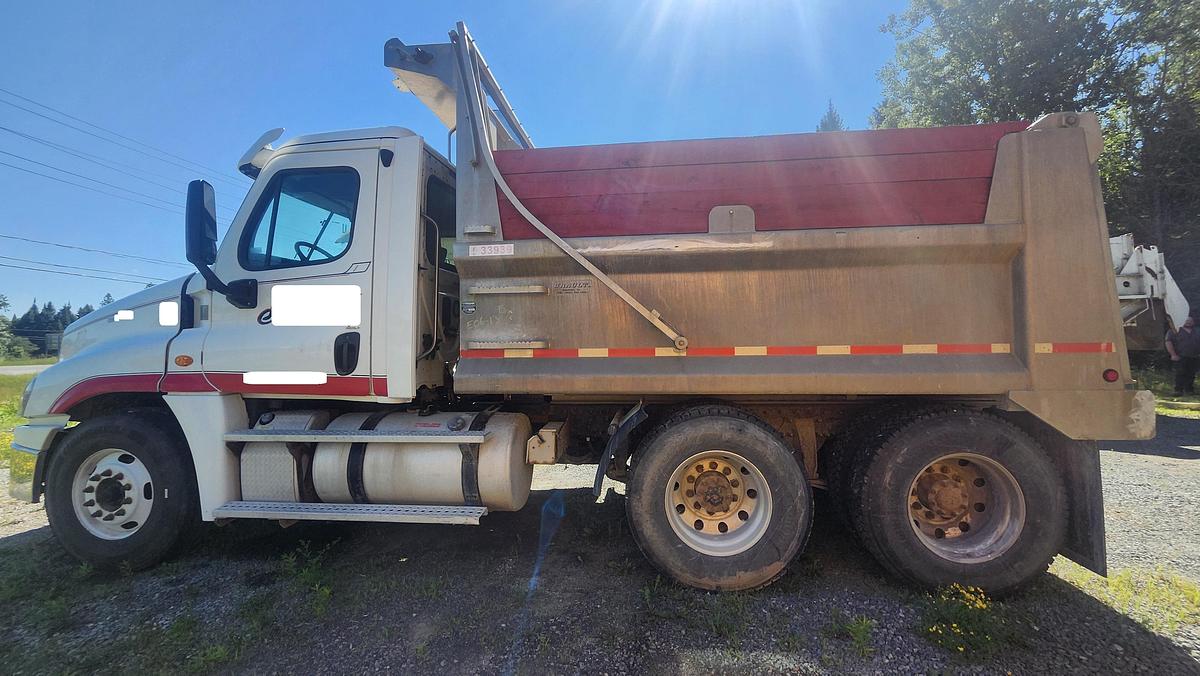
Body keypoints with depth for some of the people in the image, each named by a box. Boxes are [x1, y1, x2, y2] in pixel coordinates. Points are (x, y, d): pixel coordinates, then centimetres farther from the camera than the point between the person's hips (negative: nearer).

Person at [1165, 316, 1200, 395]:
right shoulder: (1176, 331, 2)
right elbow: (1168, 342, -7)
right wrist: (1173, 354, -14)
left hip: (1194, 359, 4)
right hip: (1180, 358, -4)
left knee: (1191, 375, 7)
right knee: (1180, 374, -8)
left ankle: (1189, 390, 14)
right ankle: (1178, 390, -7)